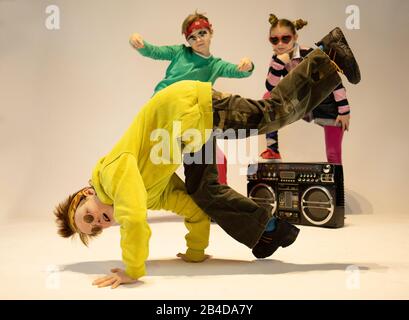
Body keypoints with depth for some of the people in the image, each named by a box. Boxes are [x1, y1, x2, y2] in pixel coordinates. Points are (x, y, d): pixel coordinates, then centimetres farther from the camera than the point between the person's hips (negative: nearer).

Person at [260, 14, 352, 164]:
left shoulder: (309, 55, -26)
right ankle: (272, 150, -8)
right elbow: (271, 88, -20)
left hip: (328, 106, -5)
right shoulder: (277, 59, -9)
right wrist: (278, 63, -34)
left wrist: (344, 111, -18)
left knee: (333, 154, -6)